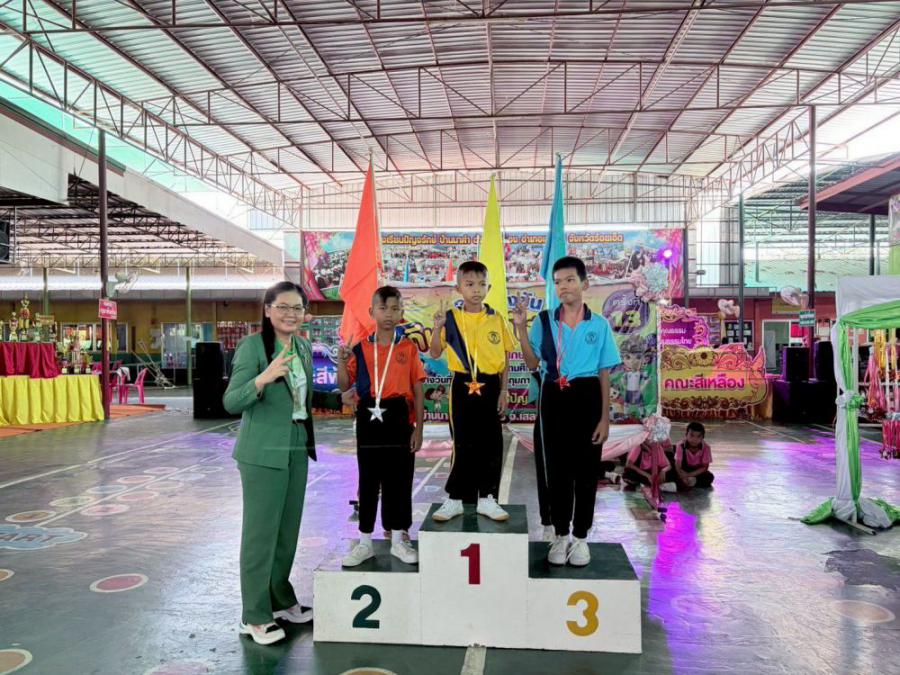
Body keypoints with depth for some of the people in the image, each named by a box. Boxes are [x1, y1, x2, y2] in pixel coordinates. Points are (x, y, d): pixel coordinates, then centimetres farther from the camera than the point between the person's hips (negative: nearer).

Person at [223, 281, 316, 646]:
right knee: (261, 532, 1)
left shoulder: (304, 347, 8)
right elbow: (231, 402, -19)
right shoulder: (253, 345, -13)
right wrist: (264, 377, -35)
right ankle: (255, 616, 15)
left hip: (297, 450, 7)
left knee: (288, 529, 16)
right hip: (263, 452, -7)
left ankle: (281, 599, 33)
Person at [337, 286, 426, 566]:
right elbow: (344, 386, 6)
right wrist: (343, 362, -12)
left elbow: (418, 391, 3)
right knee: (368, 480, 9)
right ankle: (365, 542, 20)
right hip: (369, 419, 1)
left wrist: (418, 428, -2)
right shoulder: (360, 348, 4)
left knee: (399, 480, 6)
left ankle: (398, 540, 21)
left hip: (398, 419, -1)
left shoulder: (408, 348, 2)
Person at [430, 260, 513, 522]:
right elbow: (435, 353, -2)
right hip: (463, 386, -1)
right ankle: (454, 499, 16)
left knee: (491, 443, 6)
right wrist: (438, 327, -18)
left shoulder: (496, 319, 2)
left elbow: (505, 358, 5)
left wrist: (504, 390, 0)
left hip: (489, 386, 2)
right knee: (462, 444, 4)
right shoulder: (451, 317, -2)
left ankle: (487, 498, 19)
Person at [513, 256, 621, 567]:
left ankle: (580, 538, 20)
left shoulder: (599, 325, 2)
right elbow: (532, 363, -1)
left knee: (586, 469, 5)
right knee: (557, 468, 9)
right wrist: (521, 328, -11)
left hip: (586, 397, -1)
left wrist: (605, 418, -3)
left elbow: (604, 374, 1)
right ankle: (561, 535, 23)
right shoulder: (544, 321, 5)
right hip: (554, 397, 1)